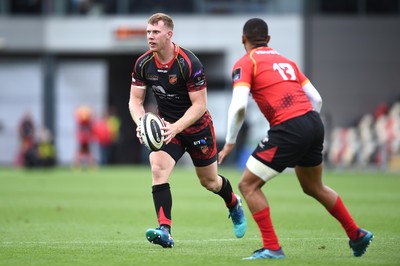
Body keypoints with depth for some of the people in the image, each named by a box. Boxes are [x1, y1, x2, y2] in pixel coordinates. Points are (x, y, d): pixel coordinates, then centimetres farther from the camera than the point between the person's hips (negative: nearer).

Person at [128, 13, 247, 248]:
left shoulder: (189, 63, -25)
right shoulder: (143, 64, -10)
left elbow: (200, 105, -23)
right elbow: (135, 100, -4)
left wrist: (176, 128, -36)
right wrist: (141, 122, -26)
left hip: (196, 126, -3)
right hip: (166, 126, 3)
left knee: (209, 182, 13)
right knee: (158, 169, -24)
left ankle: (235, 205, 48)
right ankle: (165, 231, -29)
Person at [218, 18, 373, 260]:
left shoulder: (245, 63, 2)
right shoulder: (286, 61, 22)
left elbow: (239, 106, -11)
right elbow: (316, 99, 20)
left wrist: (230, 142, -1)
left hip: (288, 130, -7)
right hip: (314, 122, 7)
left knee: (248, 185, 3)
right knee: (314, 187, 28)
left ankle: (272, 248, -3)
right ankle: (357, 235, 36)